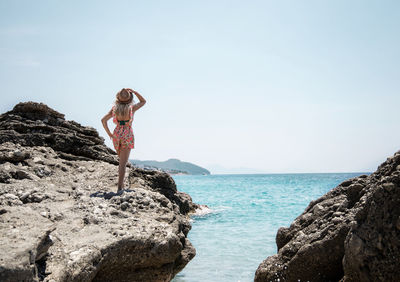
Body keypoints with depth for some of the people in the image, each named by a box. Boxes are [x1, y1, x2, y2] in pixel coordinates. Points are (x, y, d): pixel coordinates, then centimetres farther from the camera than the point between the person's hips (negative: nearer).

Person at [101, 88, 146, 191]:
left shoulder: (114, 108, 4)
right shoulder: (132, 108, -3)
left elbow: (103, 120, -2)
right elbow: (143, 101, 15)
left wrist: (109, 133, 5)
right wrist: (134, 91, 8)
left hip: (116, 135, 4)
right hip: (127, 136, -4)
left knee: (122, 160, 23)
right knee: (123, 163, -7)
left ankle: (121, 184, 27)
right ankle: (120, 187, -12)